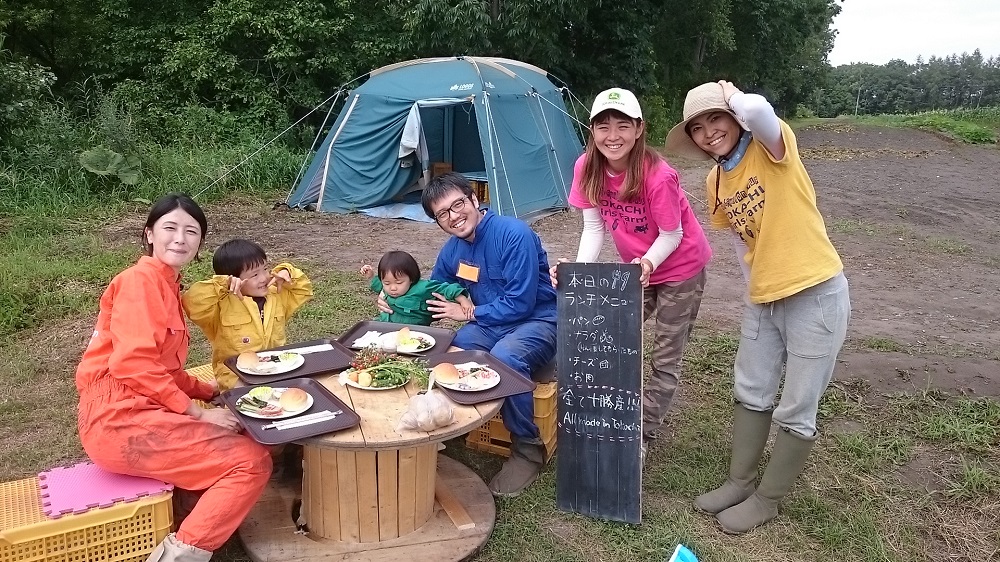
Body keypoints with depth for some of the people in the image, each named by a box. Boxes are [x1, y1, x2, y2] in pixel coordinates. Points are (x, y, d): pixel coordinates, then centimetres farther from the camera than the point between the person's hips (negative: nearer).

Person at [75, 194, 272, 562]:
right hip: (120, 419, -10)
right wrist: (197, 413, -16)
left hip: (141, 411, 10)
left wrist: (210, 392, 7)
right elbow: (133, 364, -21)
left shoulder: (168, 285, 18)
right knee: (252, 461, -15)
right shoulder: (140, 279, -11)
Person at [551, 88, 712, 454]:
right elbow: (593, 227, -12)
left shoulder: (658, 176, -32)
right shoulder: (588, 167, -18)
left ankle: (643, 434, 17)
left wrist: (647, 264, -37)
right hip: (636, 267, 5)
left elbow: (671, 234, -20)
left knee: (665, 361, 3)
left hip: (680, 268, -5)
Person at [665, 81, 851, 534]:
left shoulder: (772, 148, -16)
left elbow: (758, 111, -39)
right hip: (763, 300, 7)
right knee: (751, 395, 17)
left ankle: (766, 500, 22)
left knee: (795, 411, 5)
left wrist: (733, 97, -17)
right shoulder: (715, 183, 5)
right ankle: (739, 482, 34)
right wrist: (756, 285, 14)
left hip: (816, 295, -7)